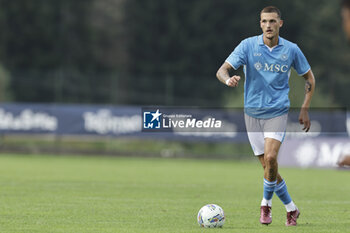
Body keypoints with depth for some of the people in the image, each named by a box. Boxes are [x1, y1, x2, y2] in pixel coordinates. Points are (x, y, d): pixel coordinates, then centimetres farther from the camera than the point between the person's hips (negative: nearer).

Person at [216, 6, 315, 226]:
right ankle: (291, 208, 20)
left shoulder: (291, 50, -2)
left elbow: (309, 78, 12)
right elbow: (222, 70, -12)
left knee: (270, 158, -22)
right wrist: (228, 79, -36)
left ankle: (266, 203, 0)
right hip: (253, 113, 1)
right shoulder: (248, 45, -5)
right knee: (268, 165, 4)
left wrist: (305, 109, 3)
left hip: (277, 111, -1)